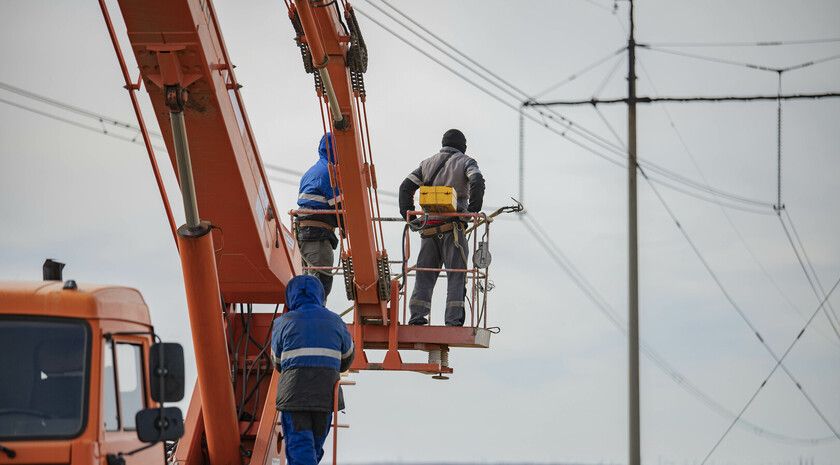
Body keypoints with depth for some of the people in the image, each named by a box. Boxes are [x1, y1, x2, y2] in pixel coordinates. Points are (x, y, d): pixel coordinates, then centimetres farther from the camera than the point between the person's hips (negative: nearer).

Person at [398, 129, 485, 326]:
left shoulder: (427, 163, 18)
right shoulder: (465, 162, 6)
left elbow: (406, 187, 14)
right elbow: (477, 182, -13)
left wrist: (408, 215, 15)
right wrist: (473, 210, -8)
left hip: (430, 226, 4)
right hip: (453, 225, -4)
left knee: (425, 273, 8)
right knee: (456, 273, -1)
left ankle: (417, 314, 0)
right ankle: (453, 318, -9)